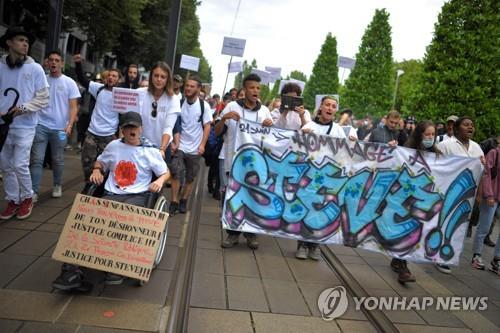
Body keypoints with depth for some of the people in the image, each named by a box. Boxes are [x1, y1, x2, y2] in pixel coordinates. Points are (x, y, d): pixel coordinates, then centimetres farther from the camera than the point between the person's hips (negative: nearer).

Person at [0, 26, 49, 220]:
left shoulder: (35, 68, -3)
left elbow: (43, 98, -2)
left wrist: (24, 108, -16)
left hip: (24, 126, -3)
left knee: (20, 165, -8)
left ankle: (27, 198, 14)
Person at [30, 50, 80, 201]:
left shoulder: (69, 83, 2)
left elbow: (73, 107, -1)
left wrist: (70, 125, -15)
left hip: (60, 128, -1)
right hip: (41, 125, 1)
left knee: (58, 160, 10)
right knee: (37, 159, -4)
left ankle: (57, 185, 27)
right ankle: (33, 191, -2)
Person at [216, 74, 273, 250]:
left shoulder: (264, 111, 8)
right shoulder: (232, 106, 1)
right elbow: (217, 133, 1)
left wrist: (270, 125, -10)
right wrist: (223, 118, -18)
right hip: (231, 158, -1)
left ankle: (251, 233, 15)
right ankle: (233, 232, 12)